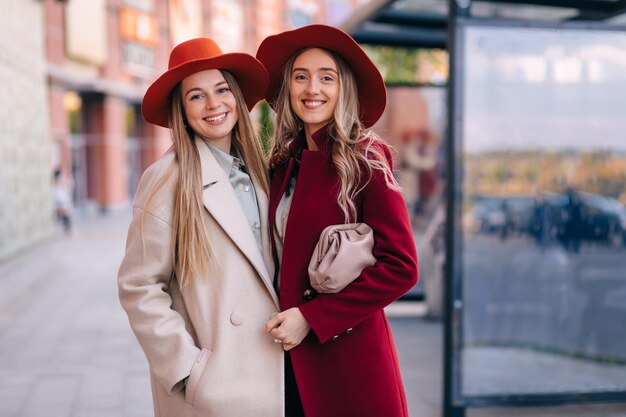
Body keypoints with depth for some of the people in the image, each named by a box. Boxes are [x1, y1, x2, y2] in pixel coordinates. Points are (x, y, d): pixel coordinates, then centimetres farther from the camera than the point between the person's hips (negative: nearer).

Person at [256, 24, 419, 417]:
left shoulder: (364, 159, -11)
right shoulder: (285, 162, 6)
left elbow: (400, 266, -15)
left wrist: (311, 317, -16)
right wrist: (285, 317, -3)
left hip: (347, 352, -5)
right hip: (292, 355, 5)